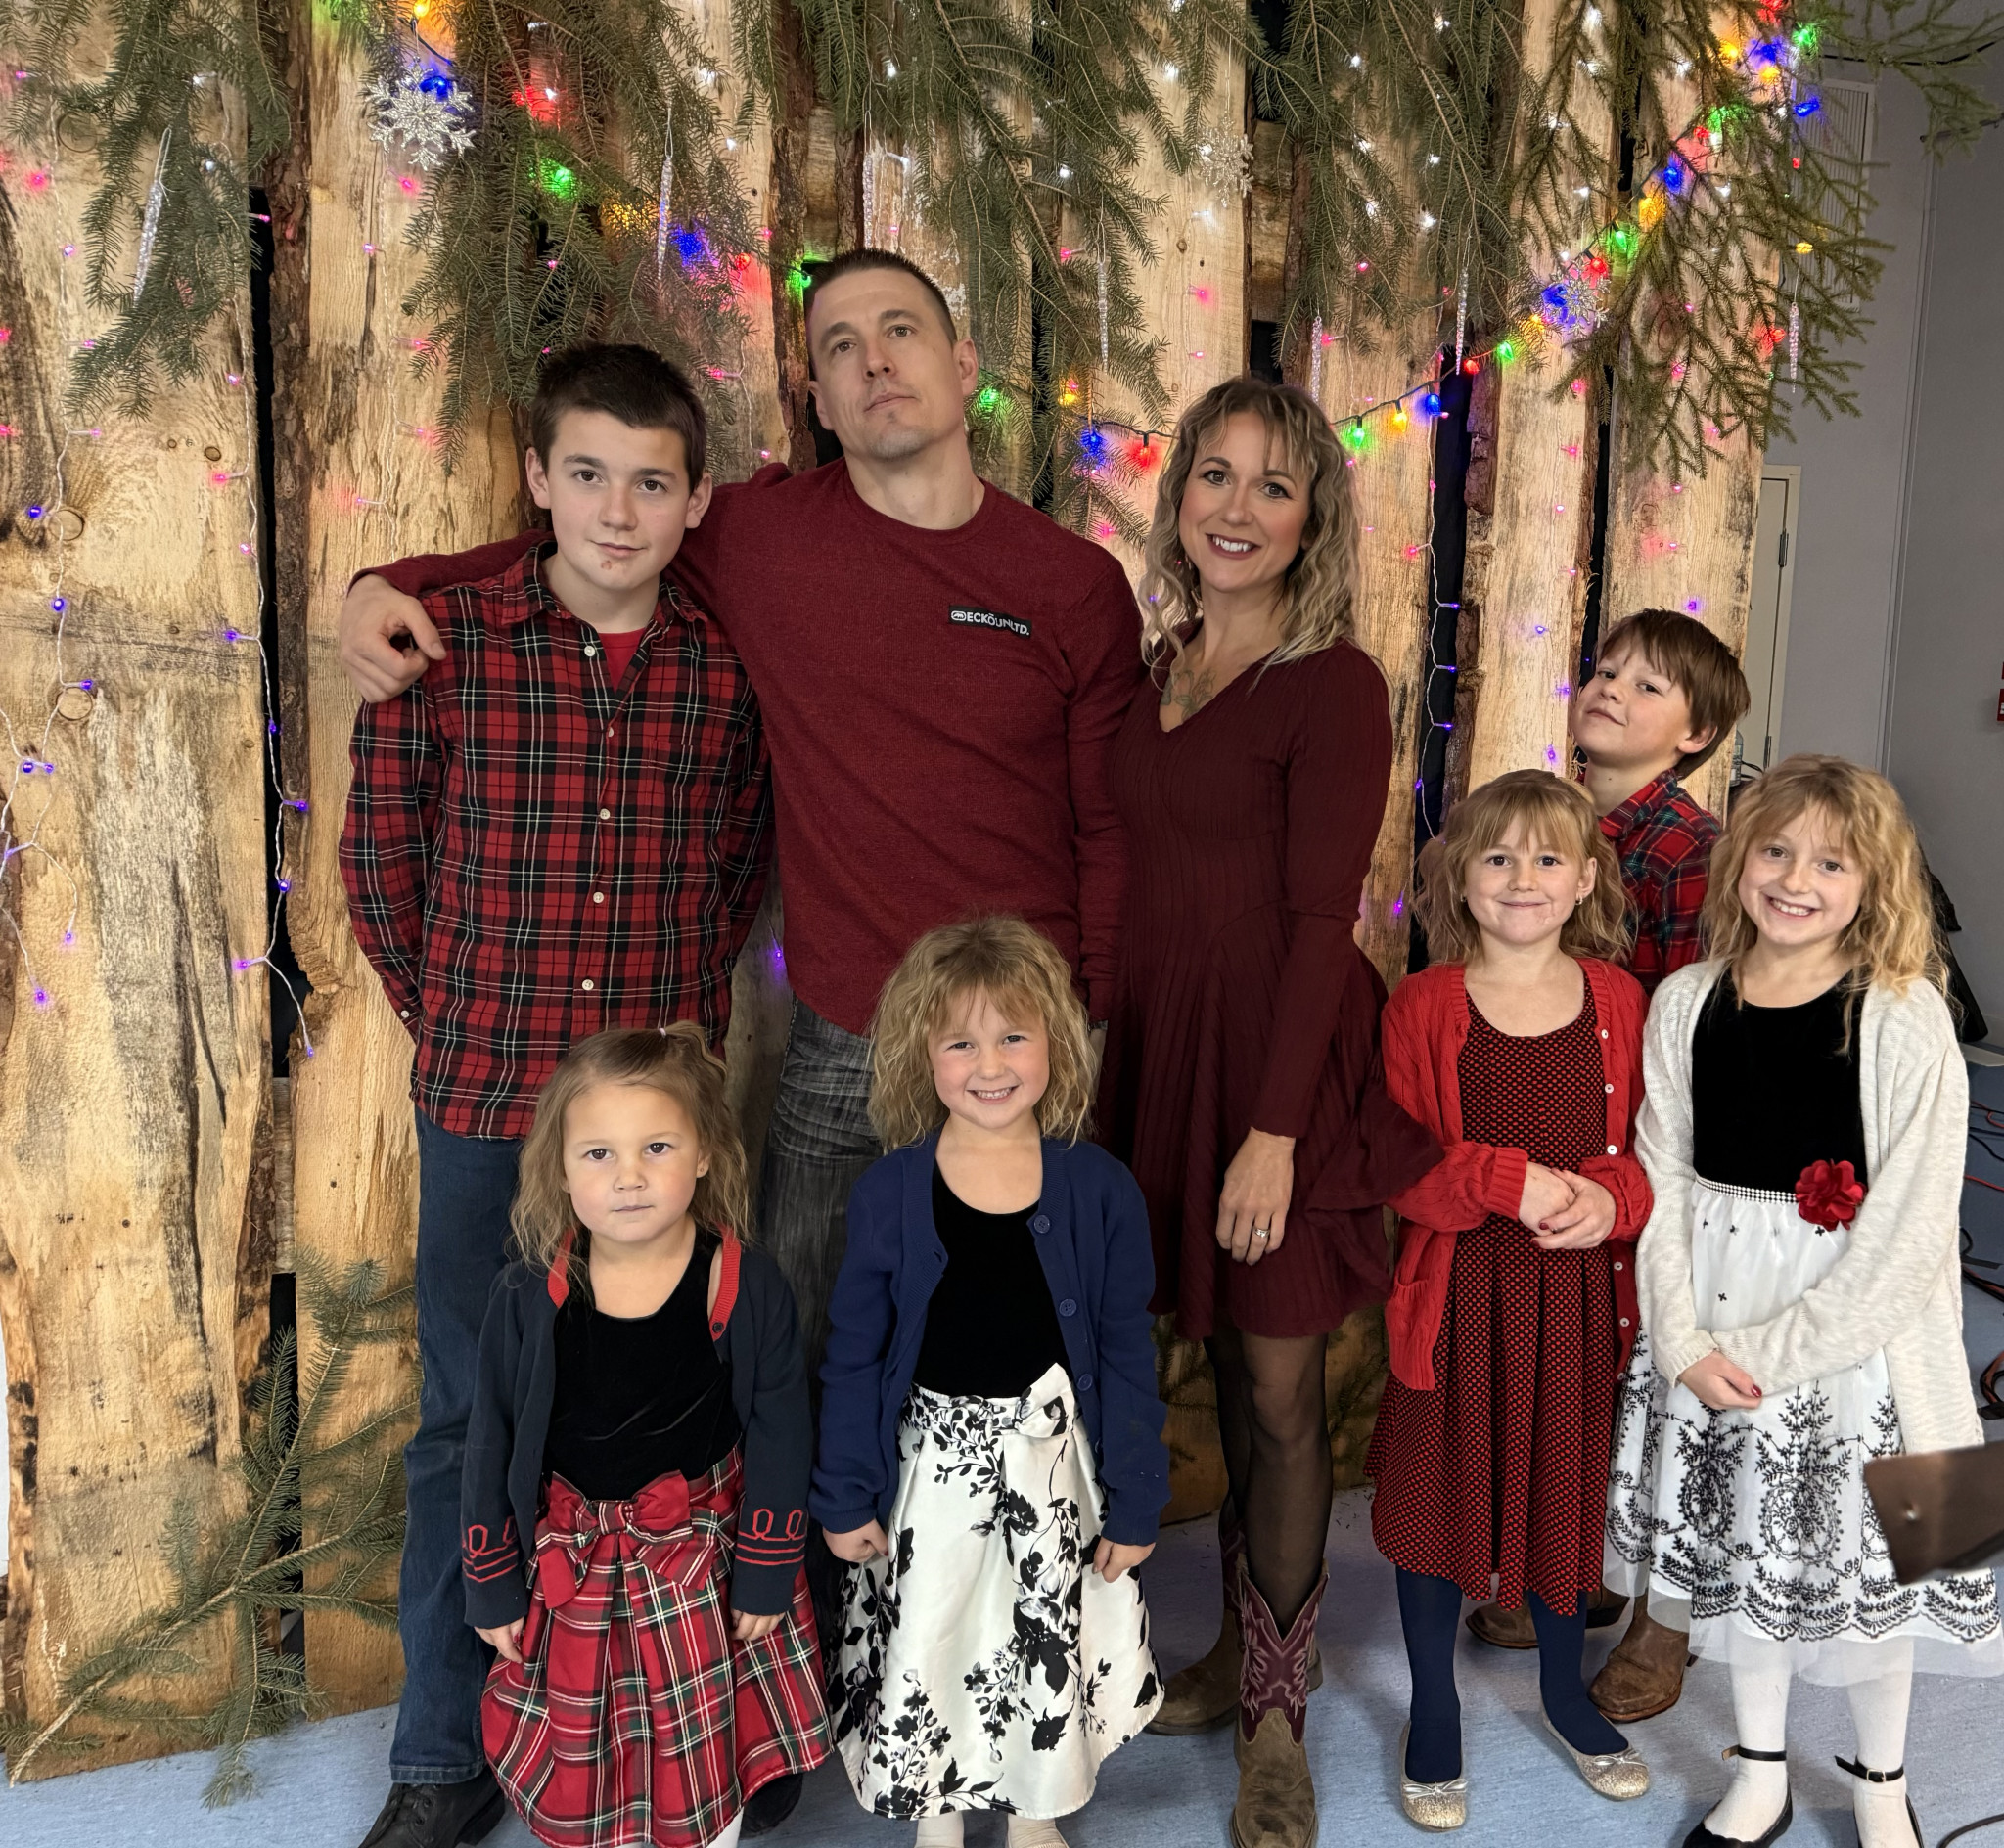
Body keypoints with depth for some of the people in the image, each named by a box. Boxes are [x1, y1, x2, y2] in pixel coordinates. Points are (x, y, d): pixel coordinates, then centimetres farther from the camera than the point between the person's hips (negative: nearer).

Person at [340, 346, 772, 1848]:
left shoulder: (727, 668, -1)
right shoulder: (441, 643, -6)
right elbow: (379, 860, 4)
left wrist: (681, 999, 8)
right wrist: (457, 1018, 7)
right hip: (486, 1104, -1)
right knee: (470, 1425, 11)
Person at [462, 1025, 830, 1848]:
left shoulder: (747, 1288, -18)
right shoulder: (527, 1297, -15)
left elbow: (779, 1439, -9)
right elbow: (492, 1447, -4)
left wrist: (766, 1576, -5)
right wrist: (492, 1588, 2)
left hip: (703, 1562, -1)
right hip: (570, 1570, 1)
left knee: (706, 1769, 17)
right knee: (581, 1770, 19)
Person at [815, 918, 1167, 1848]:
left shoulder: (1099, 1189, -10)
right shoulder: (888, 1193, -10)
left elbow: (1126, 1355, -3)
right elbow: (854, 1359, -2)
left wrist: (1134, 1502, 0)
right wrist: (844, 1499, 0)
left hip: (1051, 1462, 0)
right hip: (934, 1462, 0)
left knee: (1048, 1642, 16)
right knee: (926, 1646, 14)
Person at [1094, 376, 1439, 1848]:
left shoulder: (1334, 682, -10)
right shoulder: (1163, 667, 10)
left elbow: (1322, 917, -14)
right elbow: (1148, 881, 11)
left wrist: (1274, 1130, -17)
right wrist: (1116, 1054, 9)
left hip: (1286, 1058, -6)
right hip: (1167, 1044, 6)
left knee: (1280, 1387, 5)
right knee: (1228, 1365, 15)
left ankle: (1275, 1713, 24)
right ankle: (1246, 1647, 34)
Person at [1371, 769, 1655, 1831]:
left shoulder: (1618, 1000, 1)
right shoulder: (1422, 1006, -8)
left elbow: (1652, 1147, 6)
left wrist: (1610, 1198, -14)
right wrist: (1505, 1179, -23)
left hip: (1578, 1296, 2)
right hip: (1453, 1297, -2)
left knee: (1569, 1487, 17)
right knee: (1437, 1494, 10)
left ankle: (1564, 1689, 44)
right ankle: (1433, 1708, 34)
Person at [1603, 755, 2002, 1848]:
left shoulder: (1906, 1020, -13)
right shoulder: (1686, 1004, -2)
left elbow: (1909, 1233, -15)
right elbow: (1662, 1182, 0)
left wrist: (1773, 1349, -14)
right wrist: (1683, 1338, -9)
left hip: (1859, 1335, -3)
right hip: (1710, 1331, 3)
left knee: (1865, 1555, 12)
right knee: (1736, 1549, 16)